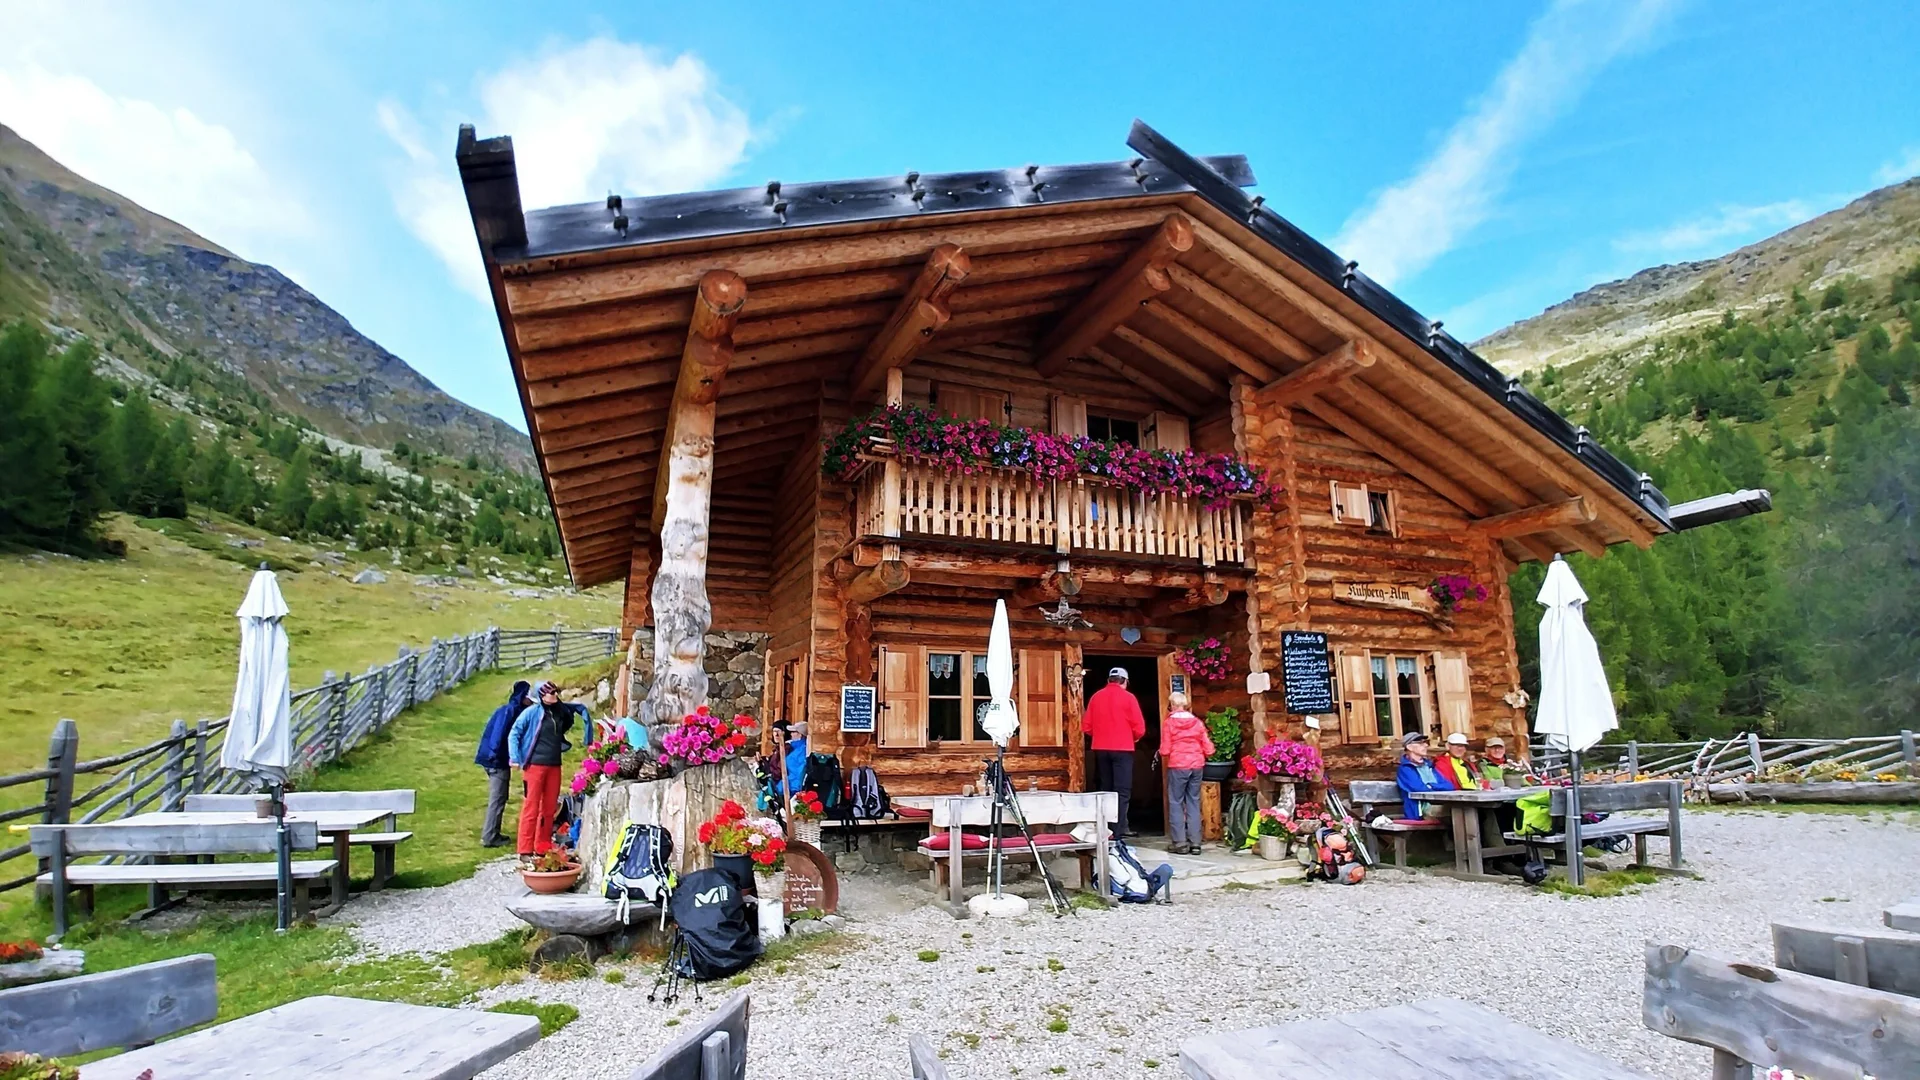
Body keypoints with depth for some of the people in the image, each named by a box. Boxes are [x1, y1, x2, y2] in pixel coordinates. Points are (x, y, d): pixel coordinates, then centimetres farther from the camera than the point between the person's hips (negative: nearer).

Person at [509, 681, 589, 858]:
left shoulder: (561, 710, 9)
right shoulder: (532, 712, -5)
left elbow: (579, 708, 29)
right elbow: (514, 735, -4)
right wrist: (515, 759, -11)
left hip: (554, 765, 6)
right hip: (535, 765, -5)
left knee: (549, 808, 9)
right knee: (531, 808, -3)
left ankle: (543, 848, 19)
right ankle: (526, 850, 3)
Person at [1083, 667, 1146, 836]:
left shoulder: (1096, 697, 5)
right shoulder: (1128, 697, -5)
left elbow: (1086, 726, 5)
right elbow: (1139, 728, -8)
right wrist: (1134, 738, 12)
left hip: (1101, 749, 4)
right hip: (1122, 749, -4)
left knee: (1104, 790, 12)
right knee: (1122, 792, -2)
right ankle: (1118, 834, -9)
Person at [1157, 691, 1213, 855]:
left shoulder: (1169, 723, -5)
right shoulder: (1198, 722, 4)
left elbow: (1165, 751, -8)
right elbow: (1208, 749, 4)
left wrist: (1161, 753, 14)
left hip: (1177, 767, -4)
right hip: (1196, 765, 4)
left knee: (1176, 803, 4)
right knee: (1194, 803, 10)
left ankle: (1180, 843, 2)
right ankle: (1195, 843, 9)